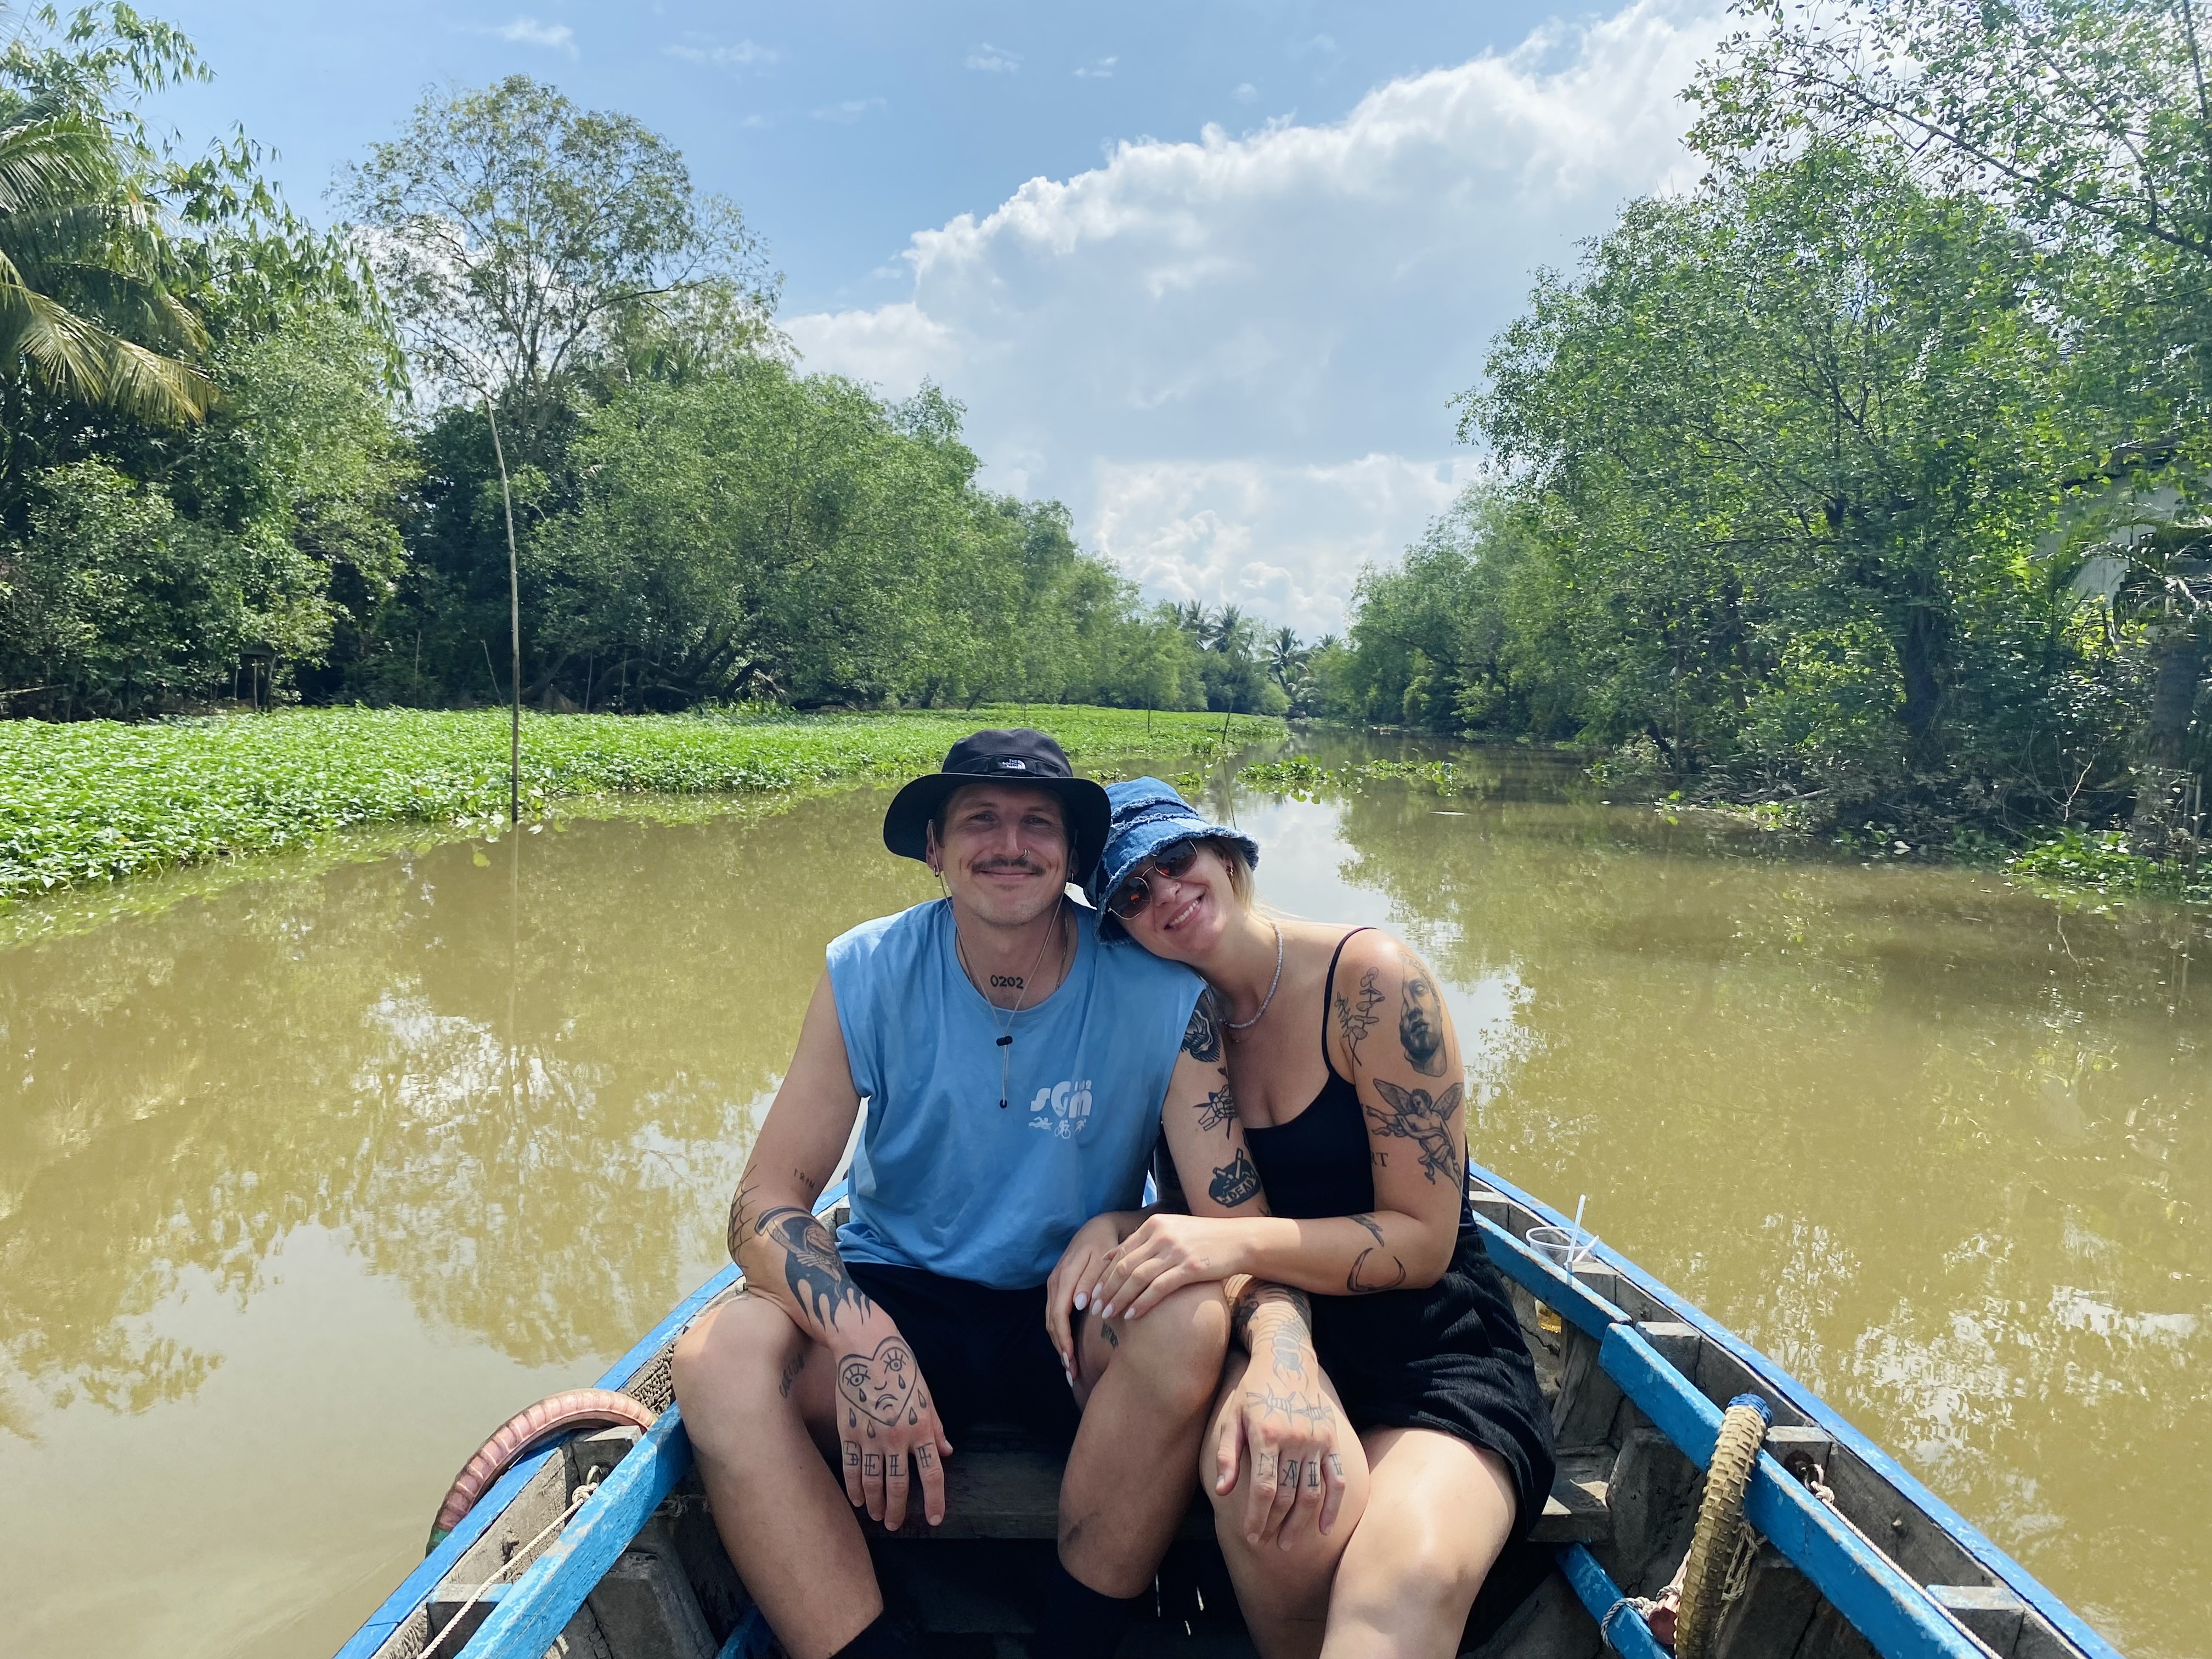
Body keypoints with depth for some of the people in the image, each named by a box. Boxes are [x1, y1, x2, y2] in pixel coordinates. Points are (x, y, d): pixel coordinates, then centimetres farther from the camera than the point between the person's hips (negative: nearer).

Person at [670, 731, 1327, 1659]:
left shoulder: (1161, 998, -13)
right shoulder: (868, 975, -10)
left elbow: (1245, 1224, -14)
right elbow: (765, 1204, -12)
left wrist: (1288, 1363, -37)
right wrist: (863, 1341, -32)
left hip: (1078, 1328, 0)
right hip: (895, 1297, 1)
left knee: (1189, 1318, -32)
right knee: (722, 1356, -28)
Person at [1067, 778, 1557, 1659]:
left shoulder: (1368, 977, -11)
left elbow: (1423, 1240, -11)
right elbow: (1189, 1211, 6)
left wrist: (1239, 1242, -26)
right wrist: (1110, 1233, -18)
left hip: (1435, 1352, -4)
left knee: (1407, 1585, -37)